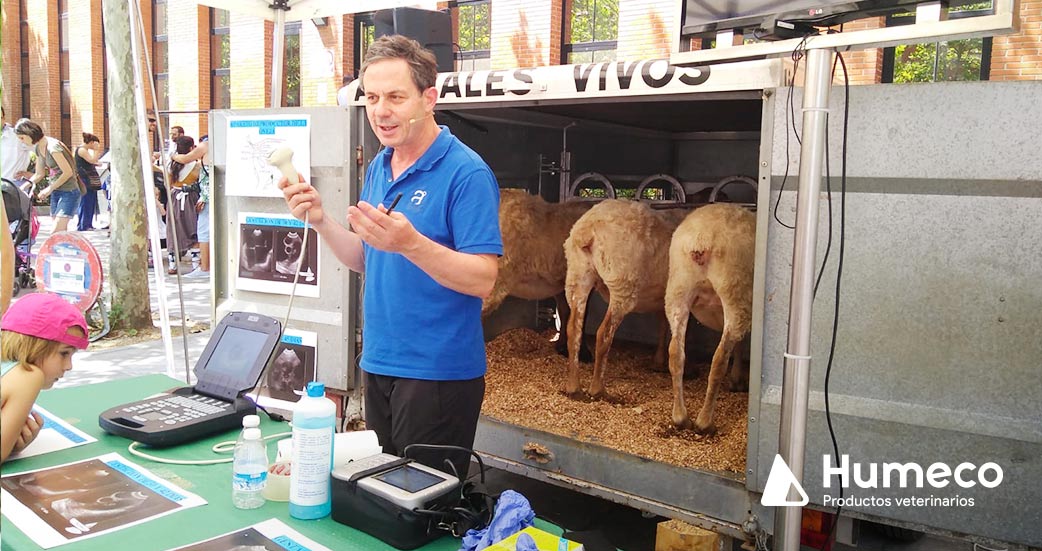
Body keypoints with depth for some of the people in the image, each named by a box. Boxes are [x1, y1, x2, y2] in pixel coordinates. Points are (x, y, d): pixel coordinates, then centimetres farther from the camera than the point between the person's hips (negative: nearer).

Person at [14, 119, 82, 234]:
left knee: (56, 234, -15)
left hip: (68, 192, -9)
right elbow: (39, 174, 17)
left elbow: (68, 172, -19)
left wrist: (50, 188, -14)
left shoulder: (52, 146, -18)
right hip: (56, 193, 9)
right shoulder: (38, 148, 10)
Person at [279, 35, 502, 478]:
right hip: (378, 364, 8)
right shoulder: (377, 168, 9)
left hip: (439, 372, -7)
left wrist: (410, 243, -33)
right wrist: (320, 221, -1)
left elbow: (483, 279, -20)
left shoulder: (467, 173, -15)